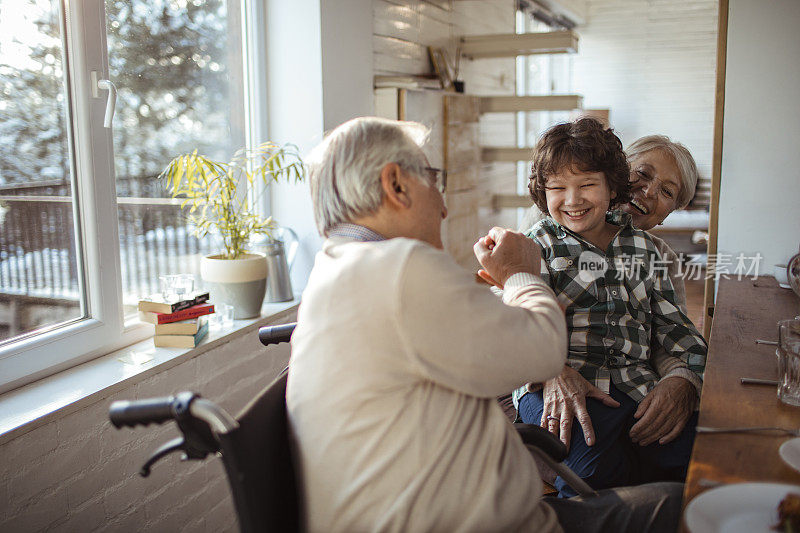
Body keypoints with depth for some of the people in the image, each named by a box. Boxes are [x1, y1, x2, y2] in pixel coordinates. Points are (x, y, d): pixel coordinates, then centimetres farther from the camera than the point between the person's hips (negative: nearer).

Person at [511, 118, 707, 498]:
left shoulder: (642, 246, 23)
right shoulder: (539, 244, 12)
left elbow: (672, 322, 18)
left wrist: (684, 378, -6)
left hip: (639, 390, 4)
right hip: (558, 386, -3)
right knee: (592, 470, -37)